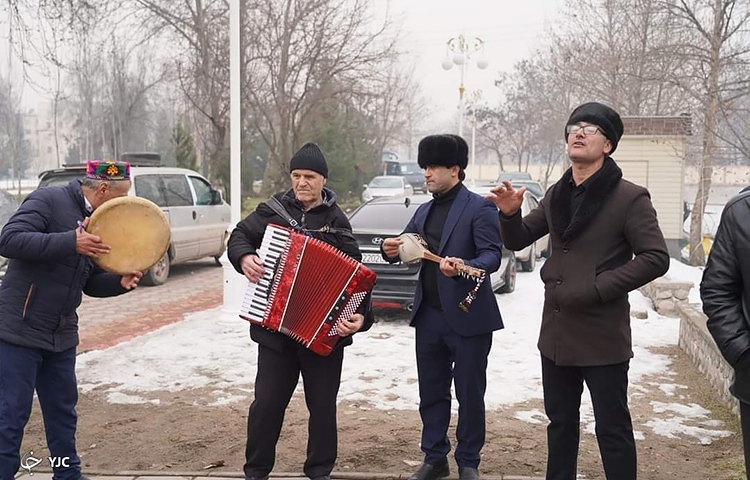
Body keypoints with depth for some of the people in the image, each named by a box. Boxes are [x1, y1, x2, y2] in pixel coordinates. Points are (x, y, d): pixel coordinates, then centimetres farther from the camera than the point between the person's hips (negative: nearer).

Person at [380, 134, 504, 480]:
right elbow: (406, 248, 13)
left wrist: (464, 266, -36)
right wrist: (391, 249, -10)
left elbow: (492, 255, -17)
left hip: (468, 317, -6)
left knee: (470, 393, 6)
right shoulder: (424, 211, 14)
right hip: (429, 317, 6)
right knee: (431, 392, 13)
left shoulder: (479, 208, -8)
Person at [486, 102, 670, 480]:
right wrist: (510, 213, -9)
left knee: (612, 428, 4)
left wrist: (597, 289, -20)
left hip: (603, 337, -6)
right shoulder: (557, 195, 9)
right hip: (556, 332, 6)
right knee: (560, 421, 18)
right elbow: (518, 240, 13)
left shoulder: (629, 197, -9)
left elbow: (656, 258, -14)